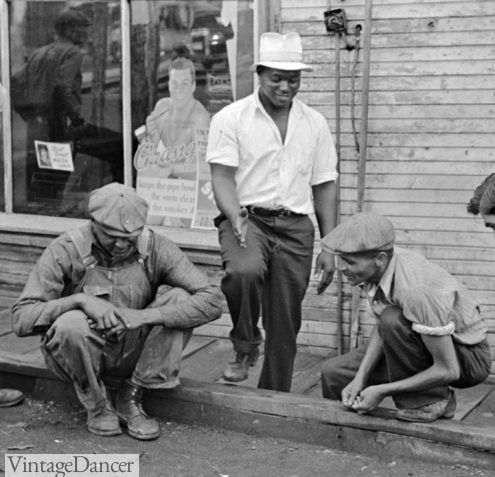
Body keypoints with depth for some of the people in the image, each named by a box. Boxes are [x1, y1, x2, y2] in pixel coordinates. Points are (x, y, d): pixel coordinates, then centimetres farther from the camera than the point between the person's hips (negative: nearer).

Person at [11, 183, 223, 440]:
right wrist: (80, 299, -36)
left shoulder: (156, 247, -13)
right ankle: (97, 405, -7)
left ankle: (130, 399, -9)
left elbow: (211, 301, -22)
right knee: (70, 324, -36)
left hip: (135, 350, 3)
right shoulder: (65, 251, -17)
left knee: (179, 299, -21)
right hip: (84, 353, -2)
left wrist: (146, 315, -34)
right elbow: (21, 319, -22)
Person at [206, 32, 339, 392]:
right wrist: (237, 219, -26)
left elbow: (324, 188, 12)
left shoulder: (315, 124, 11)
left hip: (296, 226, 3)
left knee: (285, 324, 4)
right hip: (247, 217, -3)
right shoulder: (231, 119, 1)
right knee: (244, 271, -35)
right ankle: (245, 347, -10)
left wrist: (329, 247, 7)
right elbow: (222, 177, -7)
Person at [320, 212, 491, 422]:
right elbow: (381, 328, 3)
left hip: (467, 358, -7)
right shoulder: (372, 269, -13)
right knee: (333, 374, -1)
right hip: (423, 349, 8)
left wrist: (381, 391, -26)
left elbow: (448, 371, -30)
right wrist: (360, 378, -11)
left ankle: (431, 400, -14)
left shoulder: (416, 290, -37)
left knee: (394, 320, -34)